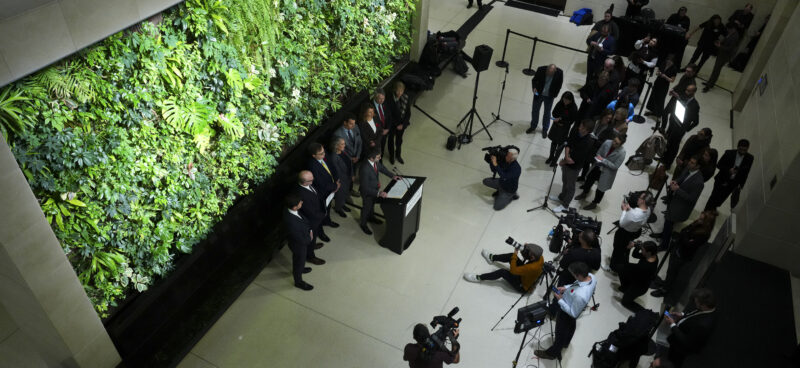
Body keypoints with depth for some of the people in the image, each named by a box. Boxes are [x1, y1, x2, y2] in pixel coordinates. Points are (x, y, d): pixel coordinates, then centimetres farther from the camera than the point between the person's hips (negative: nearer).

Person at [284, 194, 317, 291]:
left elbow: (304, 220, -1)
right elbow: (302, 240, -31)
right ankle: (298, 282, 47)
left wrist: (310, 230, -11)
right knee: (299, 262, 21)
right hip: (299, 246, -7)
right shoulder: (291, 222, -45)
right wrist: (309, 238, -12)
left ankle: (300, 268, 63)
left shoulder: (291, 210, -21)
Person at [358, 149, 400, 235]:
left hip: (375, 188, 7)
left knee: (372, 204, 32)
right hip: (367, 192, -7)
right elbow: (365, 188, -36)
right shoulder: (364, 169, -43)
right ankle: (363, 224, 48)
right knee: (366, 208, 20)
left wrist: (392, 176, -2)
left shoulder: (376, 161, -20)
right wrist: (378, 193, -39)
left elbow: (381, 167, 4)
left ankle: (371, 217, 62)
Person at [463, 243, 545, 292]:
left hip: (522, 287, -8)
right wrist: (526, 248, -18)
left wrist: (515, 254, -28)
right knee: (511, 256, 5)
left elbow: (513, 270, -35)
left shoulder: (532, 267, -44)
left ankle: (479, 278, -3)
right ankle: (492, 257, 31)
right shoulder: (540, 257, -20)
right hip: (524, 275, 8)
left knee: (502, 272, -20)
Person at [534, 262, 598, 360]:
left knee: (560, 333, 21)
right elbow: (580, 285, 0)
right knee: (571, 326, 35)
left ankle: (552, 353, 48)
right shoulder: (591, 276, -25)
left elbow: (573, 313, -29)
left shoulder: (580, 295, -47)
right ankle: (565, 342, 65)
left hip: (567, 313, -7)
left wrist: (560, 300, -22)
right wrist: (566, 287, -8)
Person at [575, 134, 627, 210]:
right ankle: (584, 194, 54)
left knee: (601, 189, 14)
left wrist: (603, 160, -29)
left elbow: (615, 166, -24)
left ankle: (594, 203, 40)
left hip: (607, 173, -5)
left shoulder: (622, 153, -29)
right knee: (589, 180, 24)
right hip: (598, 167, 5)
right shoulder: (607, 142, -16)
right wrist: (597, 159, -21)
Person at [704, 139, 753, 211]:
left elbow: (746, 172, 4)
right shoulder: (729, 153, -9)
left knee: (720, 200, 2)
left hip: (733, 183, 1)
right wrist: (728, 170, -22)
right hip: (722, 180, -1)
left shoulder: (749, 158, -4)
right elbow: (718, 165, -5)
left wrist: (741, 185, 0)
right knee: (714, 198, -1)